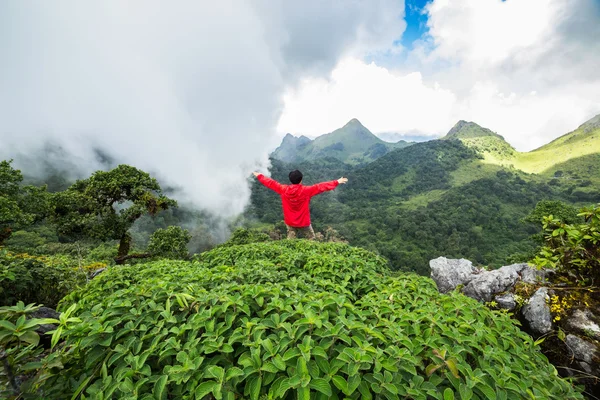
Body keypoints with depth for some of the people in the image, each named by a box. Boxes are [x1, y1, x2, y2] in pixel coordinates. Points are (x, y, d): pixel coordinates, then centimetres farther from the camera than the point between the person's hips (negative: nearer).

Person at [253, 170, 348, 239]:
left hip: (290, 222, 3)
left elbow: (271, 183, 3)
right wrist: (336, 182, -9)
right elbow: (321, 187, -15)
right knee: (311, 240, 14)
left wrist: (259, 176, 17)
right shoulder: (306, 190, -18)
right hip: (304, 222, -3)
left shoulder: (284, 190, -9)